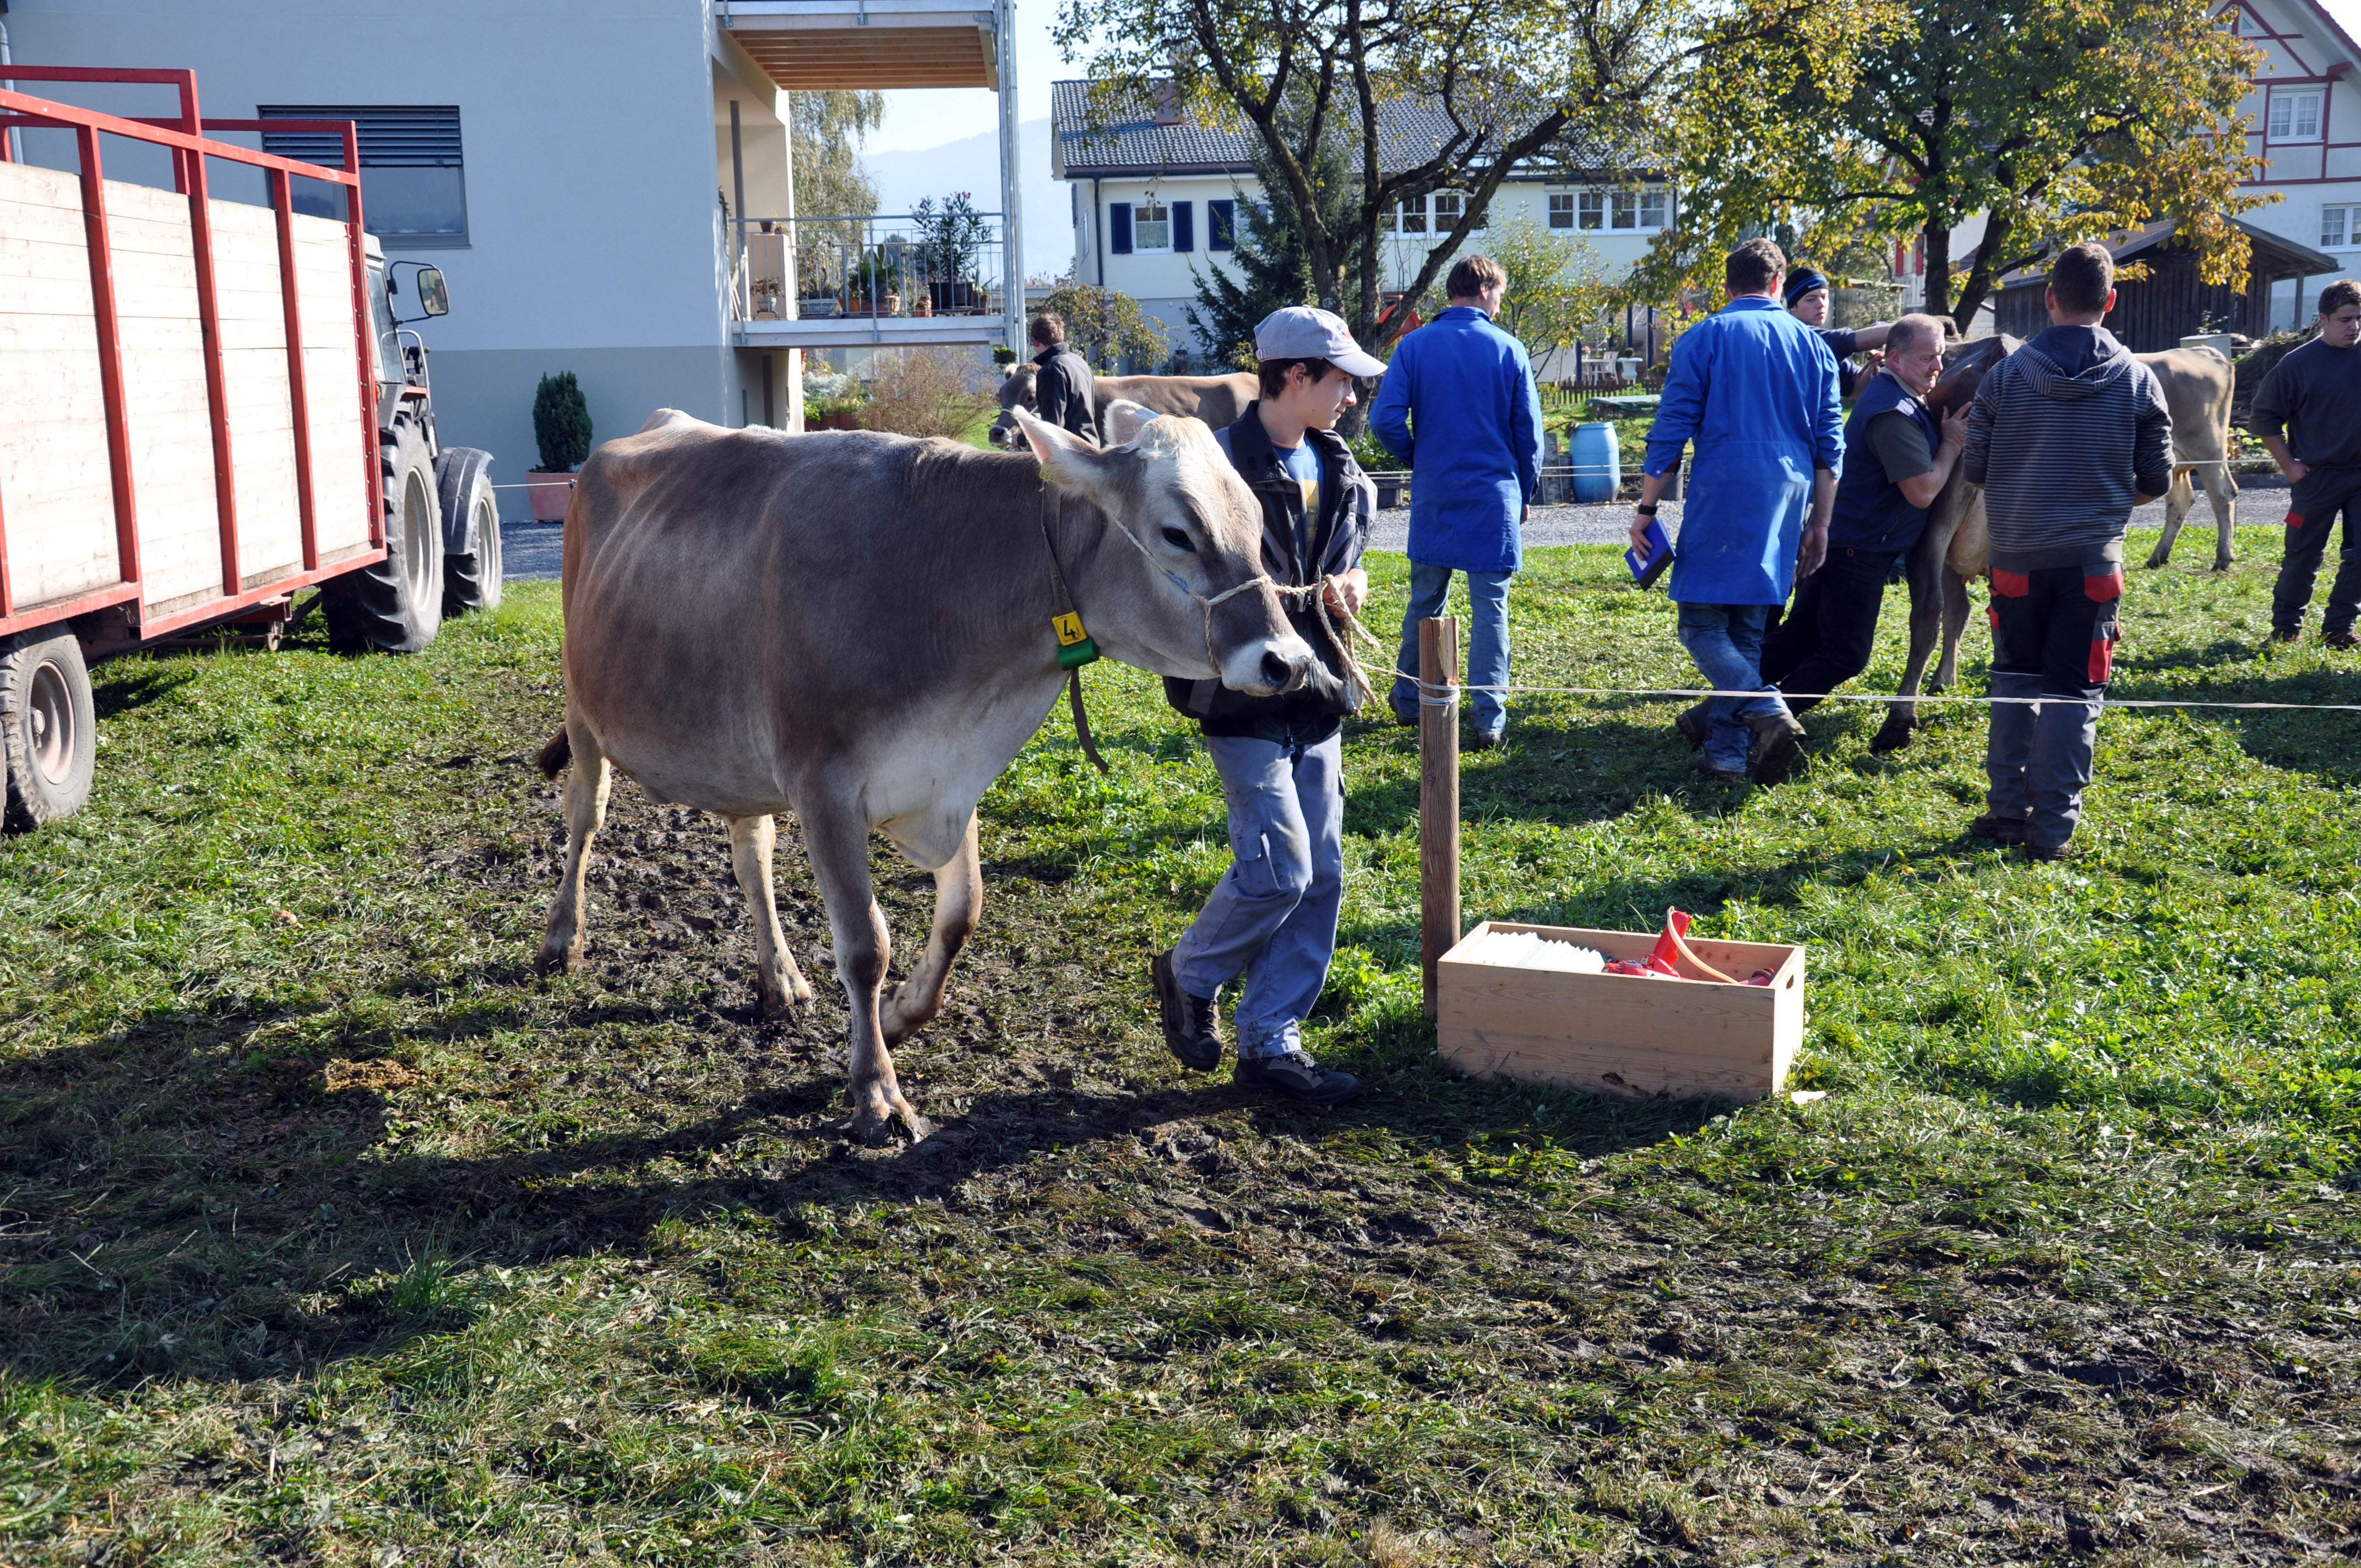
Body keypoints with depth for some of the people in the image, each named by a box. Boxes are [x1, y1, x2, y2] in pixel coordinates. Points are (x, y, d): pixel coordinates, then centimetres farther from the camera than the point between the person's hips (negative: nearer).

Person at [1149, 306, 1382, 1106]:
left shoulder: (1337, 469, 11)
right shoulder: (1223, 465, -14)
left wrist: (1351, 581, 3)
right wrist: (1305, 597, -18)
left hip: (1314, 690, 8)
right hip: (1245, 695, -8)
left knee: (1322, 875, 5)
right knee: (1279, 868, -12)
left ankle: (1270, 1040, 16)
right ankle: (1189, 975, 16)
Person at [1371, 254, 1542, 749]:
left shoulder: (1416, 345, -1)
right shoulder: (1508, 350, -2)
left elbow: (1386, 420, -7)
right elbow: (1529, 432, 1)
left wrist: (1419, 459, 12)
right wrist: (1524, 494, 14)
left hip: (1433, 496, 2)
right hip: (1494, 495, -2)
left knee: (1425, 602, 14)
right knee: (1491, 607, 2)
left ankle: (1409, 702, 24)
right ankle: (1489, 719, 1)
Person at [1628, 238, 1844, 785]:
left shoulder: (1703, 339, 0)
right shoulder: (1812, 344, 13)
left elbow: (1671, 432, -4)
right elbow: (1830, 445, 13)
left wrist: (1647, 509, 1)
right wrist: (1819, 524, 18)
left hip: (1722, 496, -5)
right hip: (1786, 503, 5)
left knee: (1702, 625, -2)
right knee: (1747, 631, 11)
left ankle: (1769, 713, -22)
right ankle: (1725, 749, 12)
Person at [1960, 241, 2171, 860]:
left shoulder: (2007, 374, -3)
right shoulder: (2138, 380, -2)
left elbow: (1974, 468, 2)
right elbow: (2156, 481, 3)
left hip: (2017, 558, 1)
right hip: (2093, 560, -1)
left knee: (2015, 682, 15)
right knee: (2073, 693, 3)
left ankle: (2010, 809, 18)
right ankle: (2053, 827, 3)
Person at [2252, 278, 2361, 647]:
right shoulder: (2299, 363, -6)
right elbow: (2265, 415, 1)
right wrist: (2289, 466, -2)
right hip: (2317, 475, -2)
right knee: (2304, 555, 5)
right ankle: (2285, 627, 18)